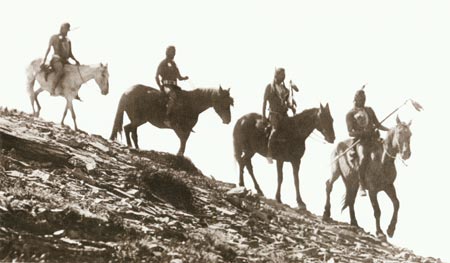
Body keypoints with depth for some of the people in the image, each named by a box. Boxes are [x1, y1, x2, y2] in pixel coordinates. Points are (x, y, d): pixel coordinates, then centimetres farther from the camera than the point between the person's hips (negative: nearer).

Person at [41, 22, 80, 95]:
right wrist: (44, 61, -11)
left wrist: (76, 60, 3)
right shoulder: (54, 37, 6)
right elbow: (48, 49, -1)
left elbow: (70, 54, 23)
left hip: (65, 61, 7)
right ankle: (52, 90, -40)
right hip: (56, 59, -7)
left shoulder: (68, 41, 20)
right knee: (61, 71, -39)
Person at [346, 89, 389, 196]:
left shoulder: (369, 110, 20)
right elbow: (350, 133, -4)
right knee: (364, 157, -34)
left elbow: (378, 125, 21)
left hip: (373, 139, 6)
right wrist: (363, 132, -19)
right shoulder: (350, 114, 5)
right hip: (360, 141, -6)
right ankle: (362, 185, -30)